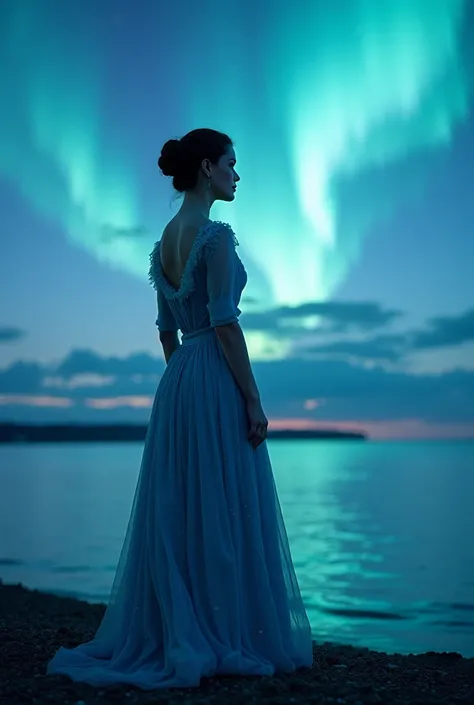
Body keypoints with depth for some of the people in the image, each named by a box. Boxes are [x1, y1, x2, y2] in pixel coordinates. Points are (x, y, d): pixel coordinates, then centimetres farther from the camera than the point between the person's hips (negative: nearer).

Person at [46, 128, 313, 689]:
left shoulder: (166, 237, 14)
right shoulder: (215, 233, -11)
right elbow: (224, 322, -17)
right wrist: (253, 399, -14)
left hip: (177, 381, 9)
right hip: (218, 380, -8)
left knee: (177, 514, 11)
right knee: (224, 514, -2)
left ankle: (170, 636, 19)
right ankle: (229, 640, 8)